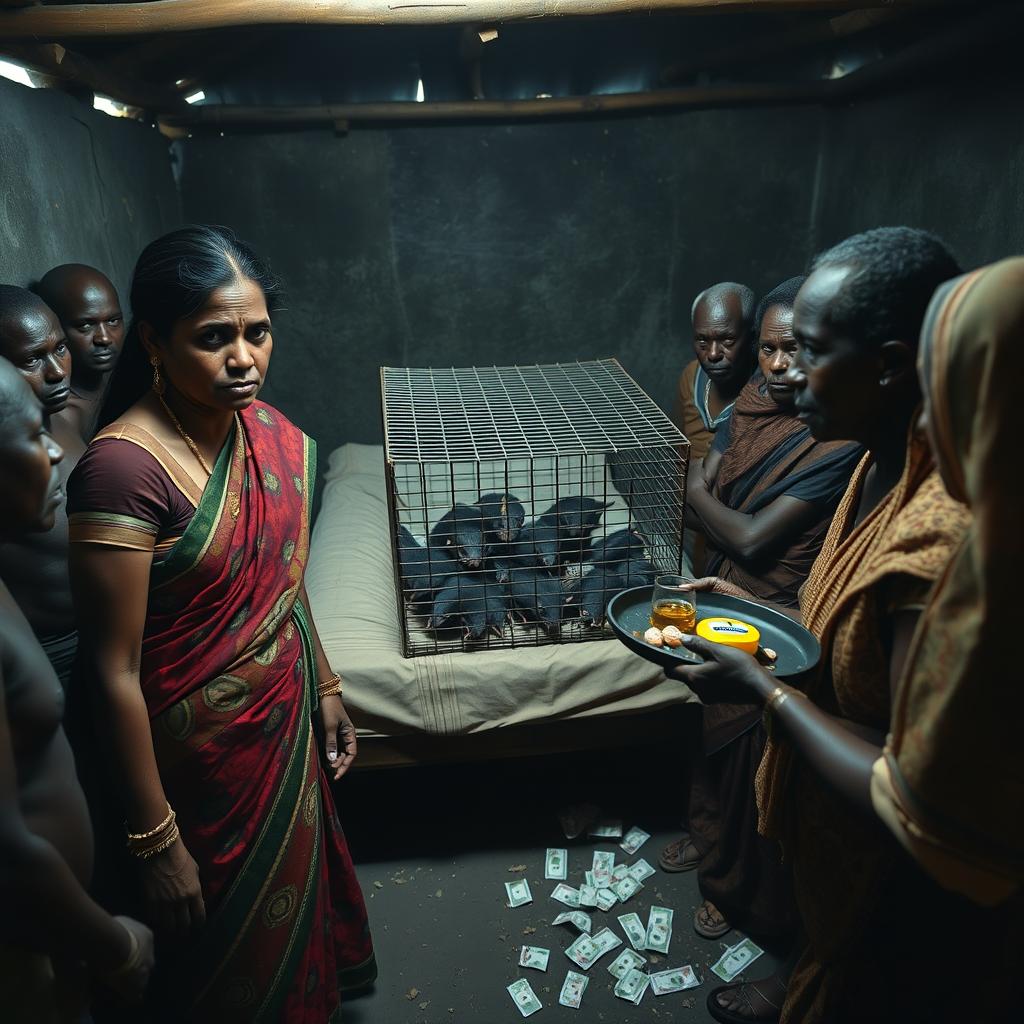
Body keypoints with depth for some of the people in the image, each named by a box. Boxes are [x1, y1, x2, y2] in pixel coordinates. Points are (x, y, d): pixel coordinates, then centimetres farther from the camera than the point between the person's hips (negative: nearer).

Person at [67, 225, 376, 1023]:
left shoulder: (267, 429, -6)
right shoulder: (126, 468, -28)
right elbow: (115, 671, -23)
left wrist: (325, 686, 13)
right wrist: (156, 841, -16)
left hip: (284, 717, 7)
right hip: (203, 749, -6)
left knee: (295, 888, 30)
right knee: (232, 936, 19)